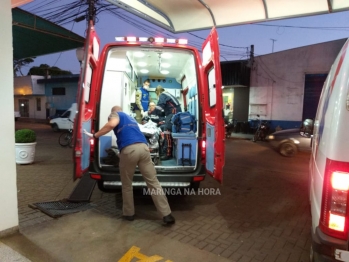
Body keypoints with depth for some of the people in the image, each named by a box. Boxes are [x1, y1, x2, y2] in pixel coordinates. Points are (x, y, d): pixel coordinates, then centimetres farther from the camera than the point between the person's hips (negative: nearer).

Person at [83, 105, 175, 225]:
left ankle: (129, 213, 29)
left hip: (129, 150, -5)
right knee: (153, 182, 7)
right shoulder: (130, 118, 38)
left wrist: (95, 135, 3)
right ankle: (167, 215, 7)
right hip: (143, 147, 5)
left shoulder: (115, 114, 18)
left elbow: (112, 124, -7)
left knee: (126, 185, 16)